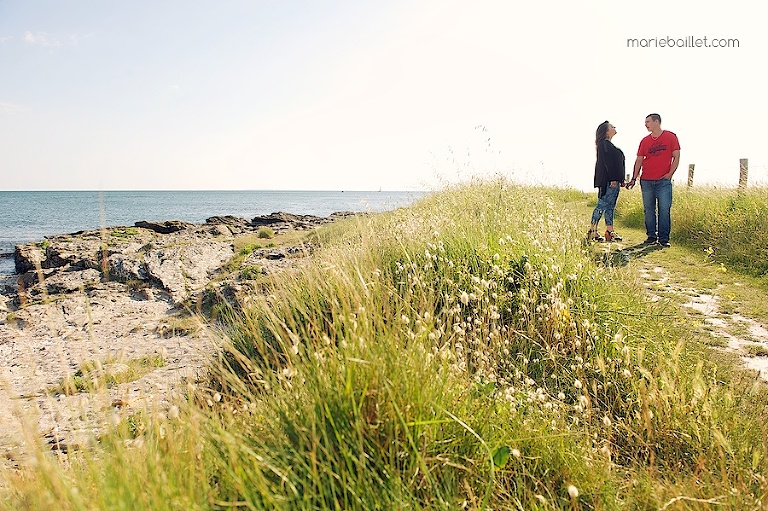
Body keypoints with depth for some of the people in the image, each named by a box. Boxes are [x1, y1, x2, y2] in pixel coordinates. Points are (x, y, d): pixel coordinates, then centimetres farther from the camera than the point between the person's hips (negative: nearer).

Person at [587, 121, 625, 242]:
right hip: (608, 181, -10)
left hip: (614, 180, 10)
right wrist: (612, 179, -22)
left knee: (610, 206, 8)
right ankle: (592, 231, -9)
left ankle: (610, 231, 10)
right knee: (602, 205, -10)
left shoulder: (609, 145, 23)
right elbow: (607, 162, -16)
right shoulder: (603, 144, -7)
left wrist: (620, 180, 19)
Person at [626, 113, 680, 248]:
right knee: (649, 210, 4)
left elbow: (676, 157, 3)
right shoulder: (645, 141, 11)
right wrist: (634, 179, 5)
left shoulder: (671, 137, 3)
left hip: (663, 181, -3)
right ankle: (651, 236, 12)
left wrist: (670, 174, -7)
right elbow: (639, 160, 12)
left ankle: (664, 238, -2)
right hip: (646, 181, 3)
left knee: (664, 209, -6)